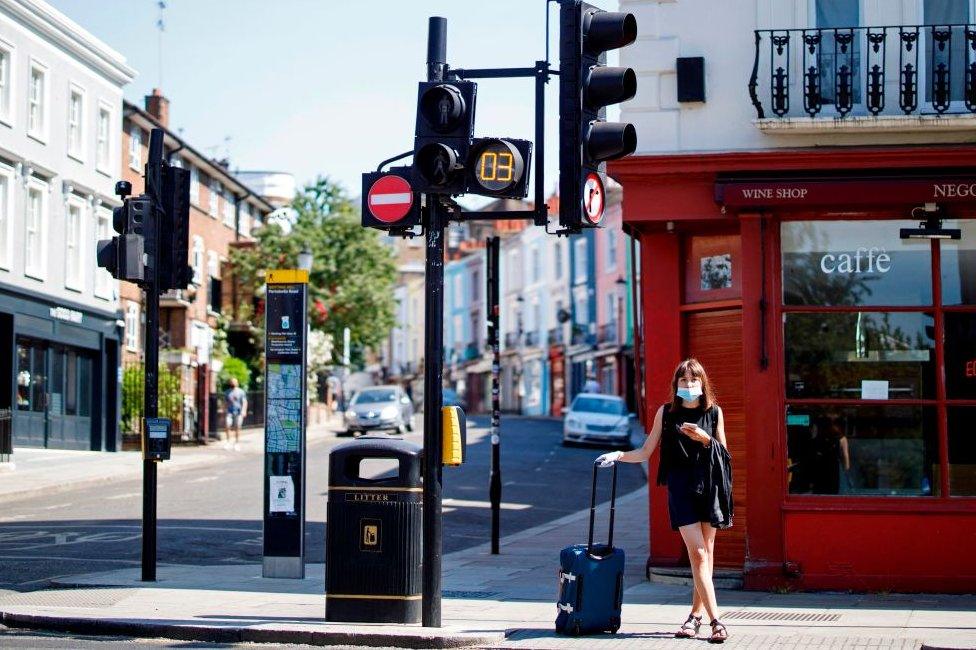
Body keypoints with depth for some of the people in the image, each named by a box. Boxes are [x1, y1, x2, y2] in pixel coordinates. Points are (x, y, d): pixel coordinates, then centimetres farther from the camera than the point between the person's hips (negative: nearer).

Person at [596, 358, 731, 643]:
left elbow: (723, 454, 8)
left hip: (709, 484, 1)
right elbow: (645, 452, 11)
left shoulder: (713, 412, 6)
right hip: (680, 487, -1)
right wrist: (618, 455, -3)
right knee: (697, 553, -10)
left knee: (706, 552, 4)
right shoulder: (666, 412, 7)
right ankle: (715, 620, -12)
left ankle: (696, 614, 15)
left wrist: (705, 439, -9)